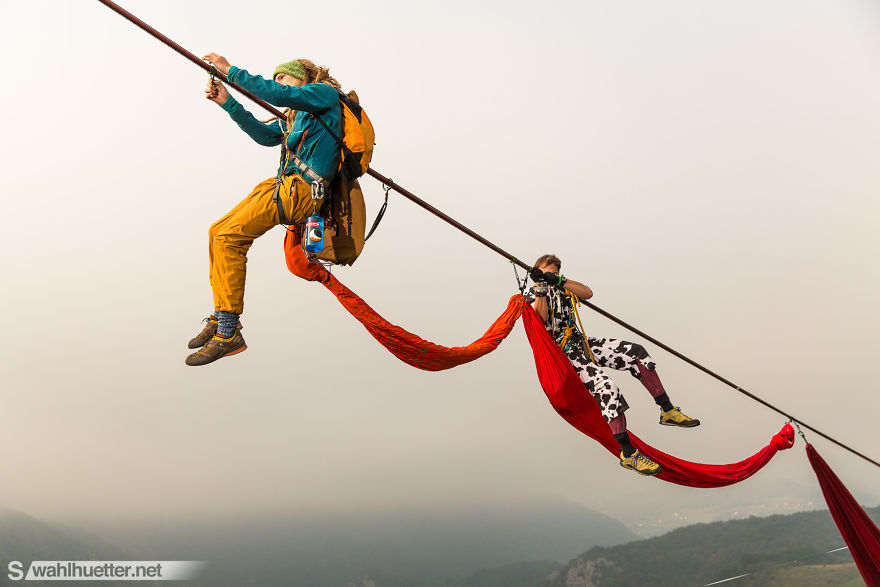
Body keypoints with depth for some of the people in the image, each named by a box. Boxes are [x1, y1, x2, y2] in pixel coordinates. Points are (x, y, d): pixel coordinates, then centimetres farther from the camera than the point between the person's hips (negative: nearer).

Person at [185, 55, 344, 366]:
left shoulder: (325, 92, 3)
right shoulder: (295, 115, 29)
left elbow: (279, 95, -12)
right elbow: (265, 135, 19)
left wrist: (231, 70, -6)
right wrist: (228, 103, 13)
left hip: (300, 189, -10)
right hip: (283, 184, 10)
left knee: (228, 237, -19)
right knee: (217, 232, 7)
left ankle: (228, 334, -16)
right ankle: (221, 318, 11)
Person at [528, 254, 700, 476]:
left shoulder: (561, 289, 18)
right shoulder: (533, 296, 2)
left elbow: (587, 293, -2)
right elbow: (540, 320, -20)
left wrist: (561, 280, -12)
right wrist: (540, 290, -25)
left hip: (582, 343, 7)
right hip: (565, 353, -7)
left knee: (635, 352, -7)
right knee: (606, 387, -26)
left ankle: (667, 411, 2)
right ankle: (628, 454, -21)